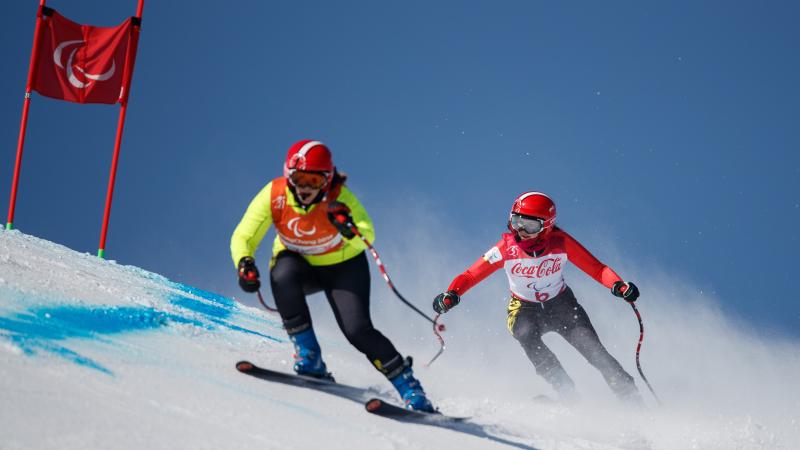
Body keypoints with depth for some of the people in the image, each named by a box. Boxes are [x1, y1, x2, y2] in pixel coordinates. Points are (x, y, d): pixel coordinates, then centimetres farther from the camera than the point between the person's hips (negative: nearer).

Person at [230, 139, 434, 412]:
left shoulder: (339, 197, -28)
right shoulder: (273, 195, -22)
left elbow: (367, 238, -40)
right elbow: (243, 237, -19)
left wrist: (350, 229, -62)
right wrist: (245, 264, -39)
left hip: (343, 267, -2)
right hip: (298, 264, 2)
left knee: (358, 330, -20)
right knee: (282, 275, -33)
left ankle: (411, 391, -4)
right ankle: (309, 360, -22)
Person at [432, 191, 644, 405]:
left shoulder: (561, 242, -20)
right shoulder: (507, 248, -20)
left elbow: (596, 268, -17)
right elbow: (471, 275, -18)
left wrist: (619, 285, -35)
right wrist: (451, 295, -37)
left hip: (561, 305, 0)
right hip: (524, 309, 0)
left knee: (594, 351, -16)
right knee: (527, 336, -33)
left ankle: (632, 399, -4)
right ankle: (568, 394, -27)